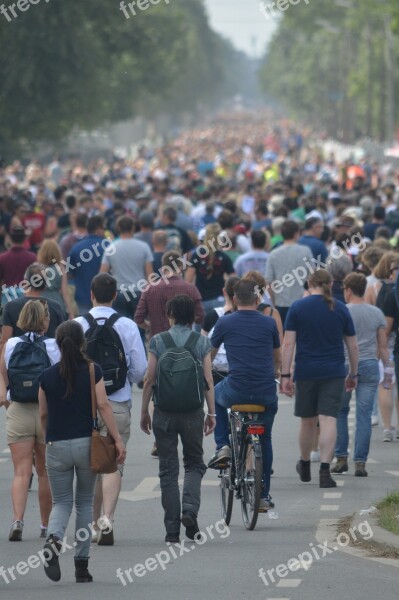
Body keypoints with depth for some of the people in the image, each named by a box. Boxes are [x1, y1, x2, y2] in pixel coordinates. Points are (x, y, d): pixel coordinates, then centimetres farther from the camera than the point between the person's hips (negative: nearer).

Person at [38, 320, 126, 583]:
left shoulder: (48, 376, 1)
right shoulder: (92, 371, -4)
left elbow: (43, 415, 8)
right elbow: (103, 406, -10)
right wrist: (118, 440, -8)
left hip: (57, 446, 1)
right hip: (86, 443, 0)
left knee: (61, 502, 10)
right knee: (85, 503, 12)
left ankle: (54, 539, -23)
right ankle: (82, 564, 10)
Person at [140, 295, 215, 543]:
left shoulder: (158, 341, -2)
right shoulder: (202, 342, -1)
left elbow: (149, 380, -1)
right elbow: (208, 380, -1)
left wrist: (144, 412, 8)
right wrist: (212, 413, 5)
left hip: (164, 412, 0)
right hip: (193, 411, 0)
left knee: (168, 470, 6)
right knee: (194, 464, 16)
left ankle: (173, 529, 5)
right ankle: (190, 510, -9)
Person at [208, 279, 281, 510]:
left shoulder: (225, 323, 3)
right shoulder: (269, 323, 7)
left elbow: (209, 356, 18)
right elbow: (278, 359, 24)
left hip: (236, 392, -2)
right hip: (266, 393, 2)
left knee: (217, 395, 34)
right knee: (265, 440, 22)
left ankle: (223, 446, 20)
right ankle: (264, 495, 22)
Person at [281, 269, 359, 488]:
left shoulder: (297, 308, -1)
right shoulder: (341, 309, 3)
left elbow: (288, 343, -6)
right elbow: (352, 346, 7)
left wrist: (285, 375, -4)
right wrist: (353, 374, 18)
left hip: (305, 372, 0)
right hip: (334, 373, 0)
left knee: (308, 421, 14)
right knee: (328, 420, -6)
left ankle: (304, 466, 33)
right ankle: (324, 470, -17)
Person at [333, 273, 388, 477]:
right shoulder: (377, 313, 6)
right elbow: (383, 346, 9)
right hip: (370, 365, 2)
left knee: (340, 412, 13)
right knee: (364, 415, 1)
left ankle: (341, 458, 9)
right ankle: (360, 462, -2)